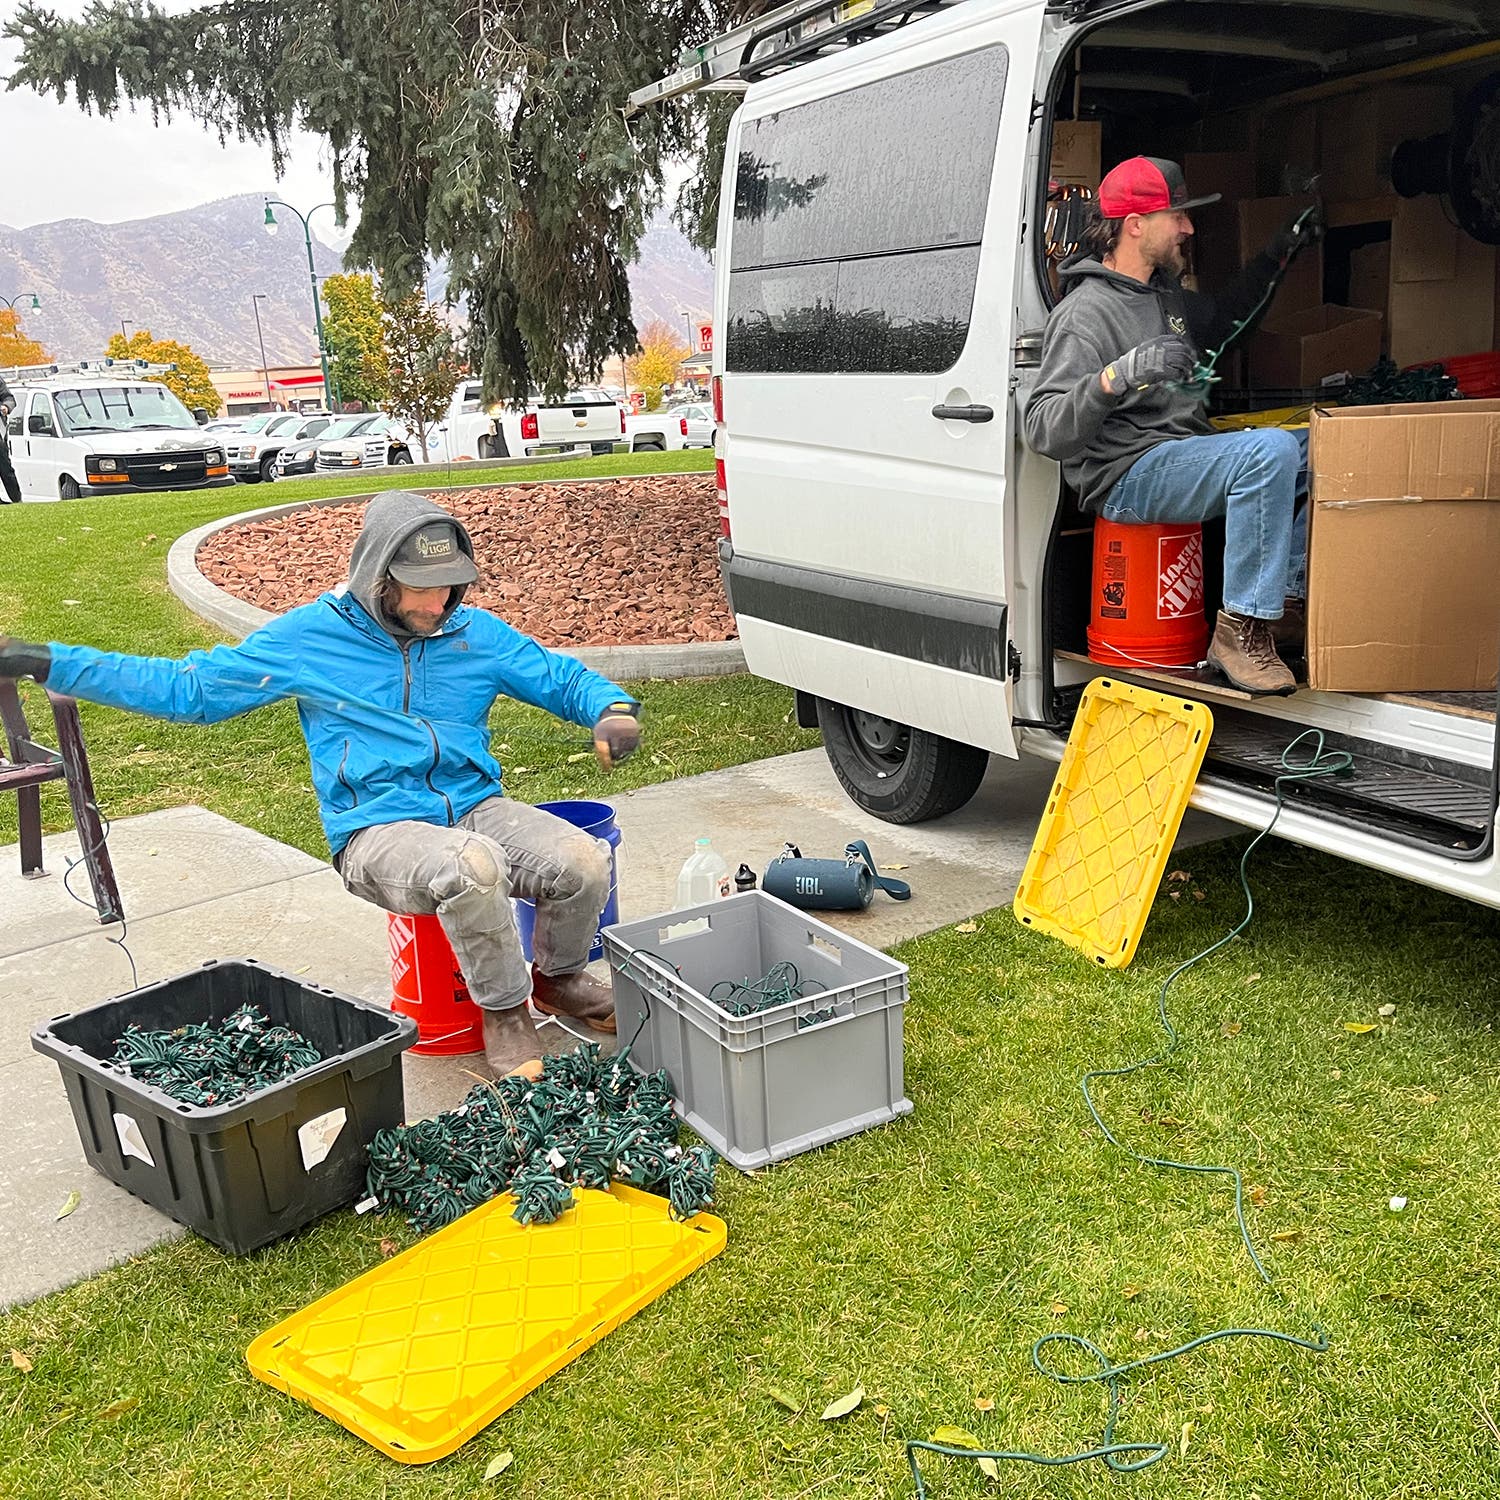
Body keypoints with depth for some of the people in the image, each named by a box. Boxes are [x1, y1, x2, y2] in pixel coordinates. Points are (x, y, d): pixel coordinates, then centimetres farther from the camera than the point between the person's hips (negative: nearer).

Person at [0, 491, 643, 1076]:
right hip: (378, 830, -3)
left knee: (584, 860, -25)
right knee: (472, 864, -38)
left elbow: (562, 678, 15)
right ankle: (503, 1010, -9)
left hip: (477, 807, 4)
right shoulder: (310, 635, 0)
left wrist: (613, 709, -10)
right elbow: (187, 688, 5)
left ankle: (559, 977, 10)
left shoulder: (476, 632, 7)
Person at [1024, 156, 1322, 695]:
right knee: (1270, 450, -30)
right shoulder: (1086, 312, -11)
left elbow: (1223, 321, 42)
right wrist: (1118, 375, -36)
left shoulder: (1165, 293, 19)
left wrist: (1277, 256, 34)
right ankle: (1240, 630, -24)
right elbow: (1045, 430, -23)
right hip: (1126, 474, -10)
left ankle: (1290, 602, 0)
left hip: (1186, 456, 10)